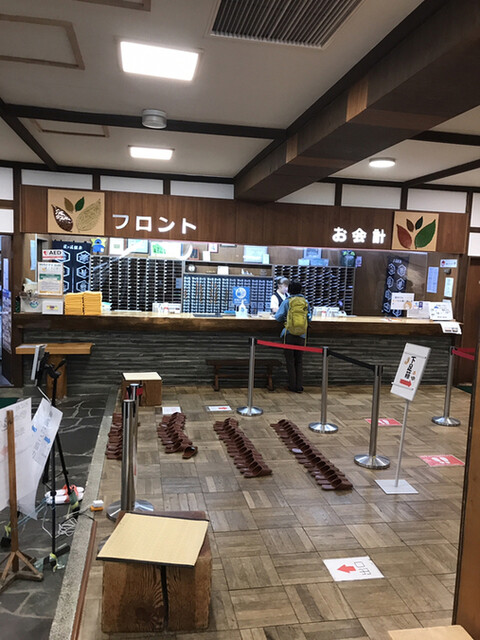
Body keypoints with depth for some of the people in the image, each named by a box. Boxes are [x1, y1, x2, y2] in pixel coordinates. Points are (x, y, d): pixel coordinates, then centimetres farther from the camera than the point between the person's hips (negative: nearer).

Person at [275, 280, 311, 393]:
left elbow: (278, 317, -3)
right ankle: (299, 387, 8)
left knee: (290, 361, 7)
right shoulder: (305, 302, 4)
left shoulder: (287, 302, -3)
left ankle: (292, 386, 10)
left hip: (289, 334, -2)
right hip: (301, 336, 2)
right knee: (299, 361, 11)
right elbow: (309, 318, 9)